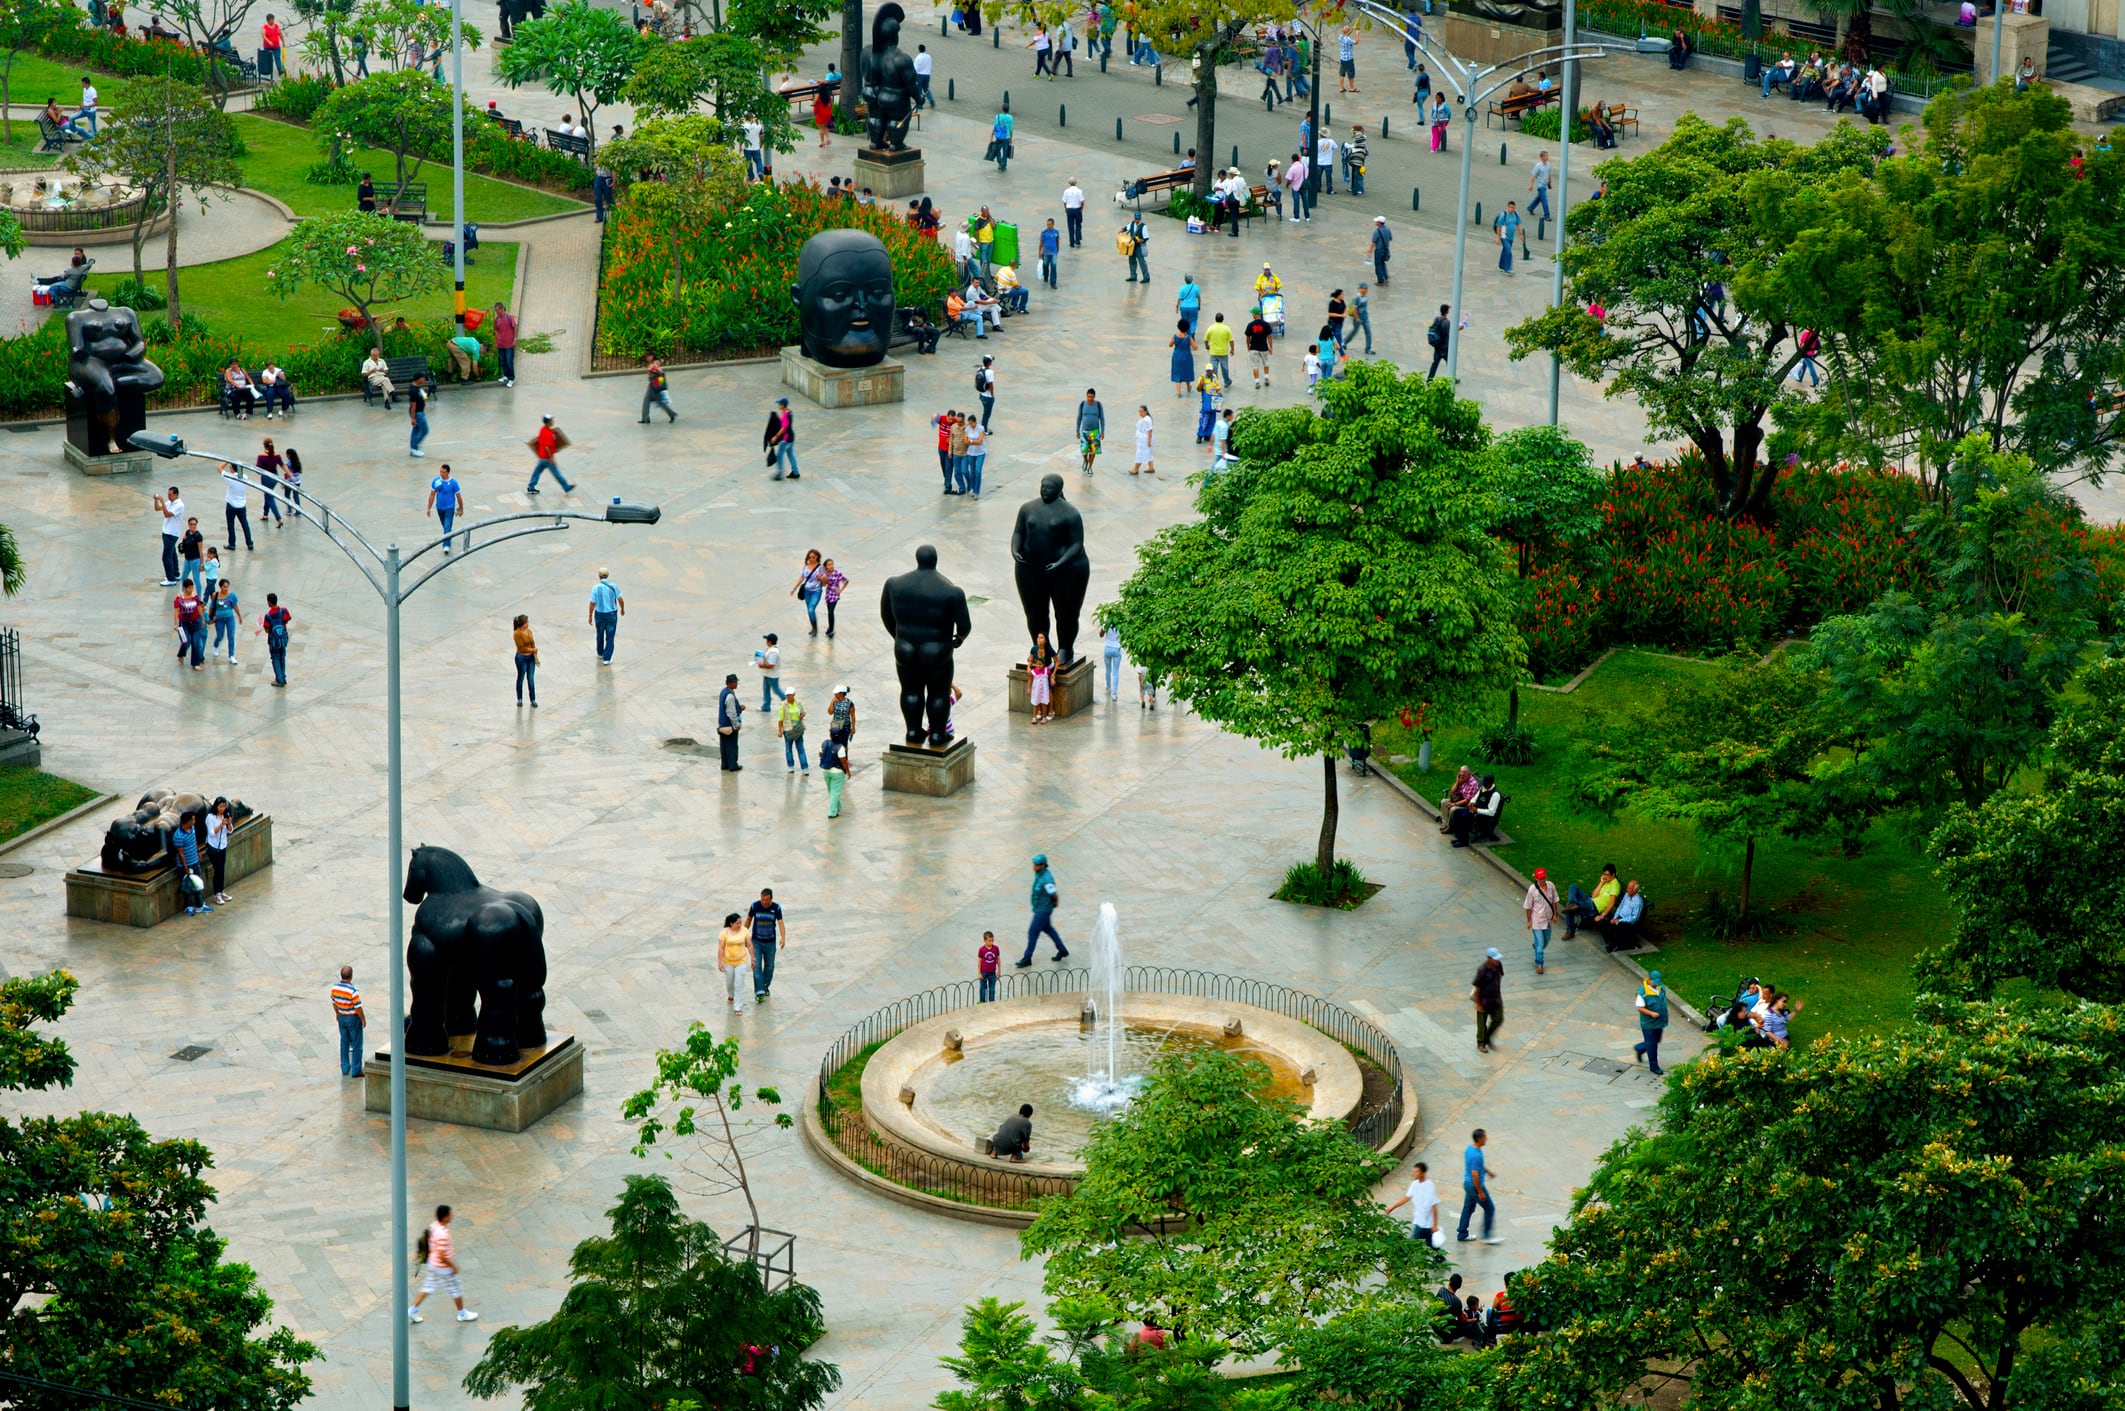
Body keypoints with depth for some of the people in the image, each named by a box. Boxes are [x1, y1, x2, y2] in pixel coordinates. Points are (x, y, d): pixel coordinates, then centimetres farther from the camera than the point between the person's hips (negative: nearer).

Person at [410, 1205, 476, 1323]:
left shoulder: (434, 1226, -5)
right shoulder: (443, 1235, -33)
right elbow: (442, 1256, -29)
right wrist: (453, 1266, -15)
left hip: (432, 1264, 8)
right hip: (443, 1268, -8)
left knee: (427, 1287, 20)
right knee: (456, 1290, 13)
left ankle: (412, 1311, 22)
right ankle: (462, 1314, 31)